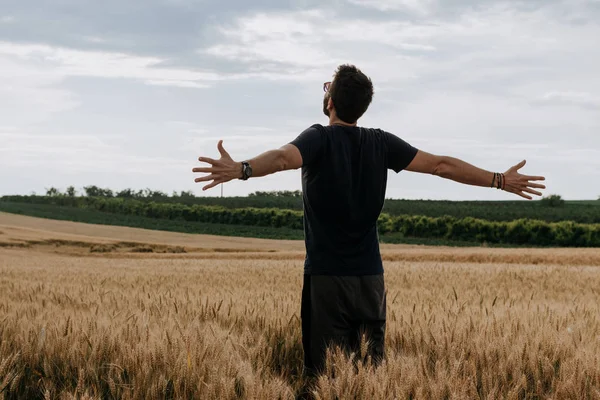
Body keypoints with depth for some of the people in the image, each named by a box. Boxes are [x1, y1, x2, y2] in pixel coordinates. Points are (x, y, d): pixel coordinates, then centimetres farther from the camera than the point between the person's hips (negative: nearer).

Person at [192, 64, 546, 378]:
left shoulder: (320, 138, -8)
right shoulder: (381, 143, 4)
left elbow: (283, 157, -30)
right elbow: (441, 165, 6)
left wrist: (241, 169, -47)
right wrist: (500, 180, 13)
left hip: (326, 277, -4)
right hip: (371, 277, 4)